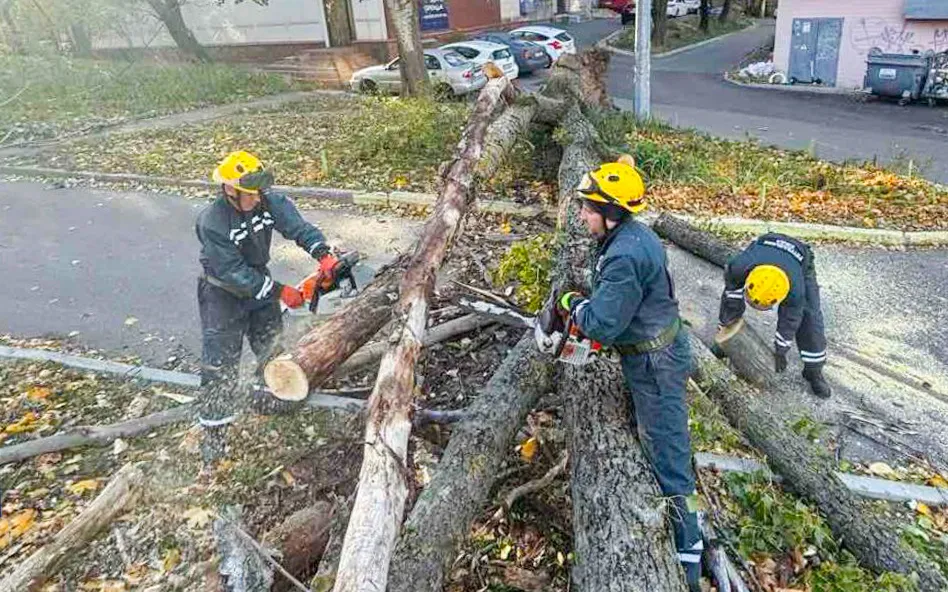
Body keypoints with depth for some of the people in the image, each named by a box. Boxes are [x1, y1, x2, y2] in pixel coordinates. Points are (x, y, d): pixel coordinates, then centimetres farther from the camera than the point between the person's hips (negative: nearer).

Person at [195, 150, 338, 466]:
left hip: (258, 280, 6)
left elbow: (298, 226, -25)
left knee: (273, 344, 18)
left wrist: (323, 254, -43)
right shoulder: (212, 223, -31)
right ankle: (213, 441, 5)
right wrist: (279, 291, -29)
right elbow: (233, 274, -30)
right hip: (223, 294, -5)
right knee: (220, 362, -4)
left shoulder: (269, 201, -17)